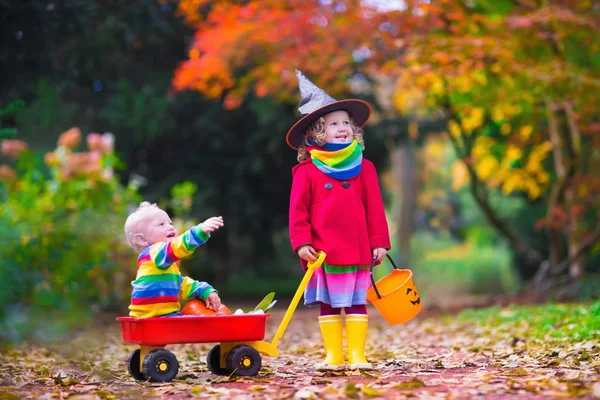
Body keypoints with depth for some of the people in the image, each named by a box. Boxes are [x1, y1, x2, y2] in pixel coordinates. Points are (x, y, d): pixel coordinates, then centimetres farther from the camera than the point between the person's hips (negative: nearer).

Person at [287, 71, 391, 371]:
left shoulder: (363, 168, 5)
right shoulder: (306, 171, -1)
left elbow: (374, 208, 5)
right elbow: (298, 210, -1)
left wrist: (379, 242, 3)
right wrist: (301, 242, -8)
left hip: (357, 250, 1)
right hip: (322, 252, -1)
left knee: (356, 303, 5)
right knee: (328, 304, 7)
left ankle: (357, 355, 10)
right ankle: (333, 355, 14)